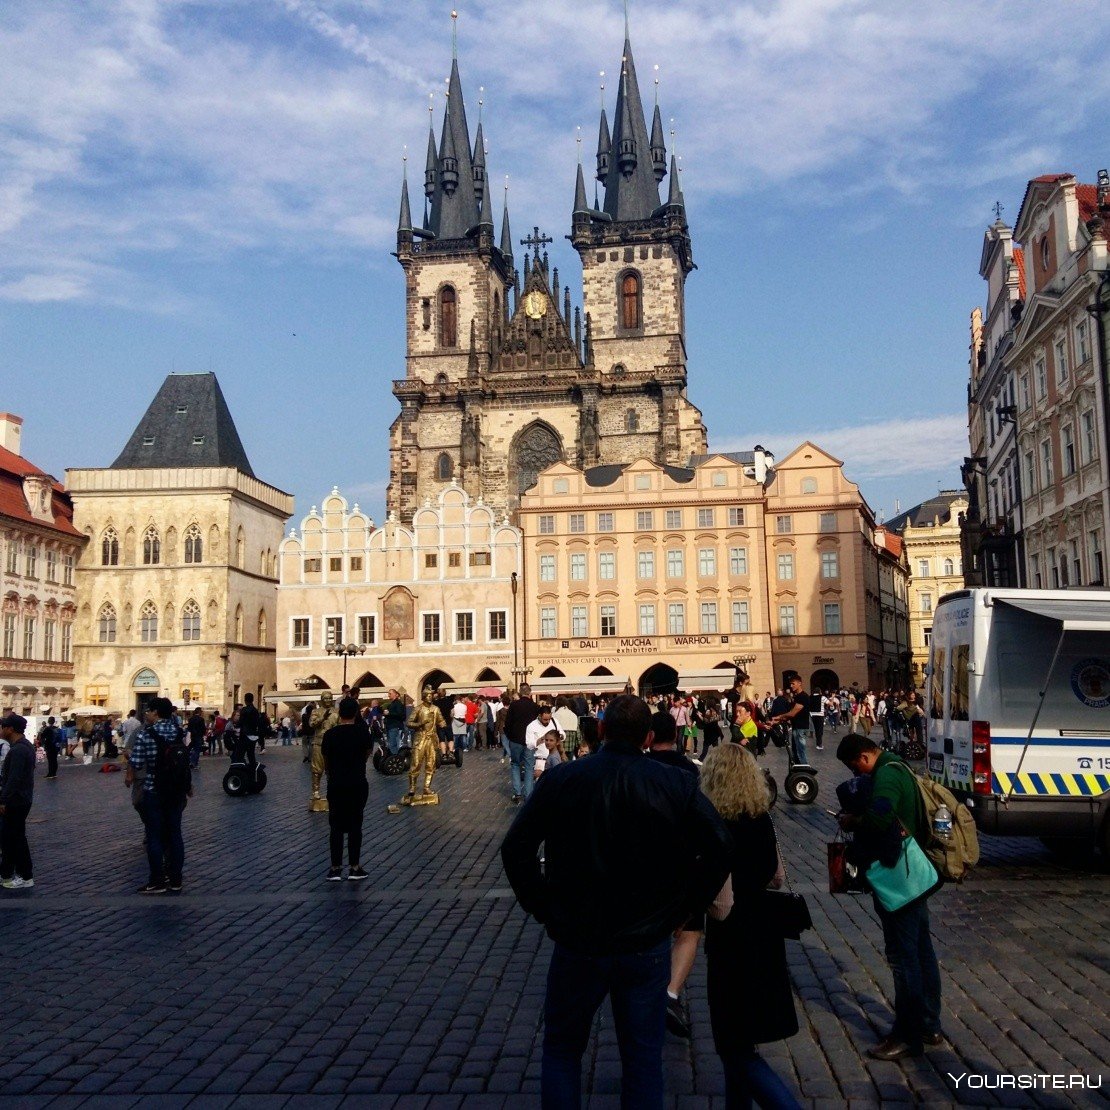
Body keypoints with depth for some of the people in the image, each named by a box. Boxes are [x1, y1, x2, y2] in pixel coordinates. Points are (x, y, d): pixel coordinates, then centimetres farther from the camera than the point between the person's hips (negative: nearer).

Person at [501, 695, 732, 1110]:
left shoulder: (560, 779, -8)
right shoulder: (677, 785, -7)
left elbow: (515, 848, -8)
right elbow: (719, 848, -7)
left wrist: (542, 909, 2)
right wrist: (686, 907, 2)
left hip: (577, 945, 0)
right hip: (648, 946, 1)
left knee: (561, 1048, 20)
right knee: (643, 1056, 15)